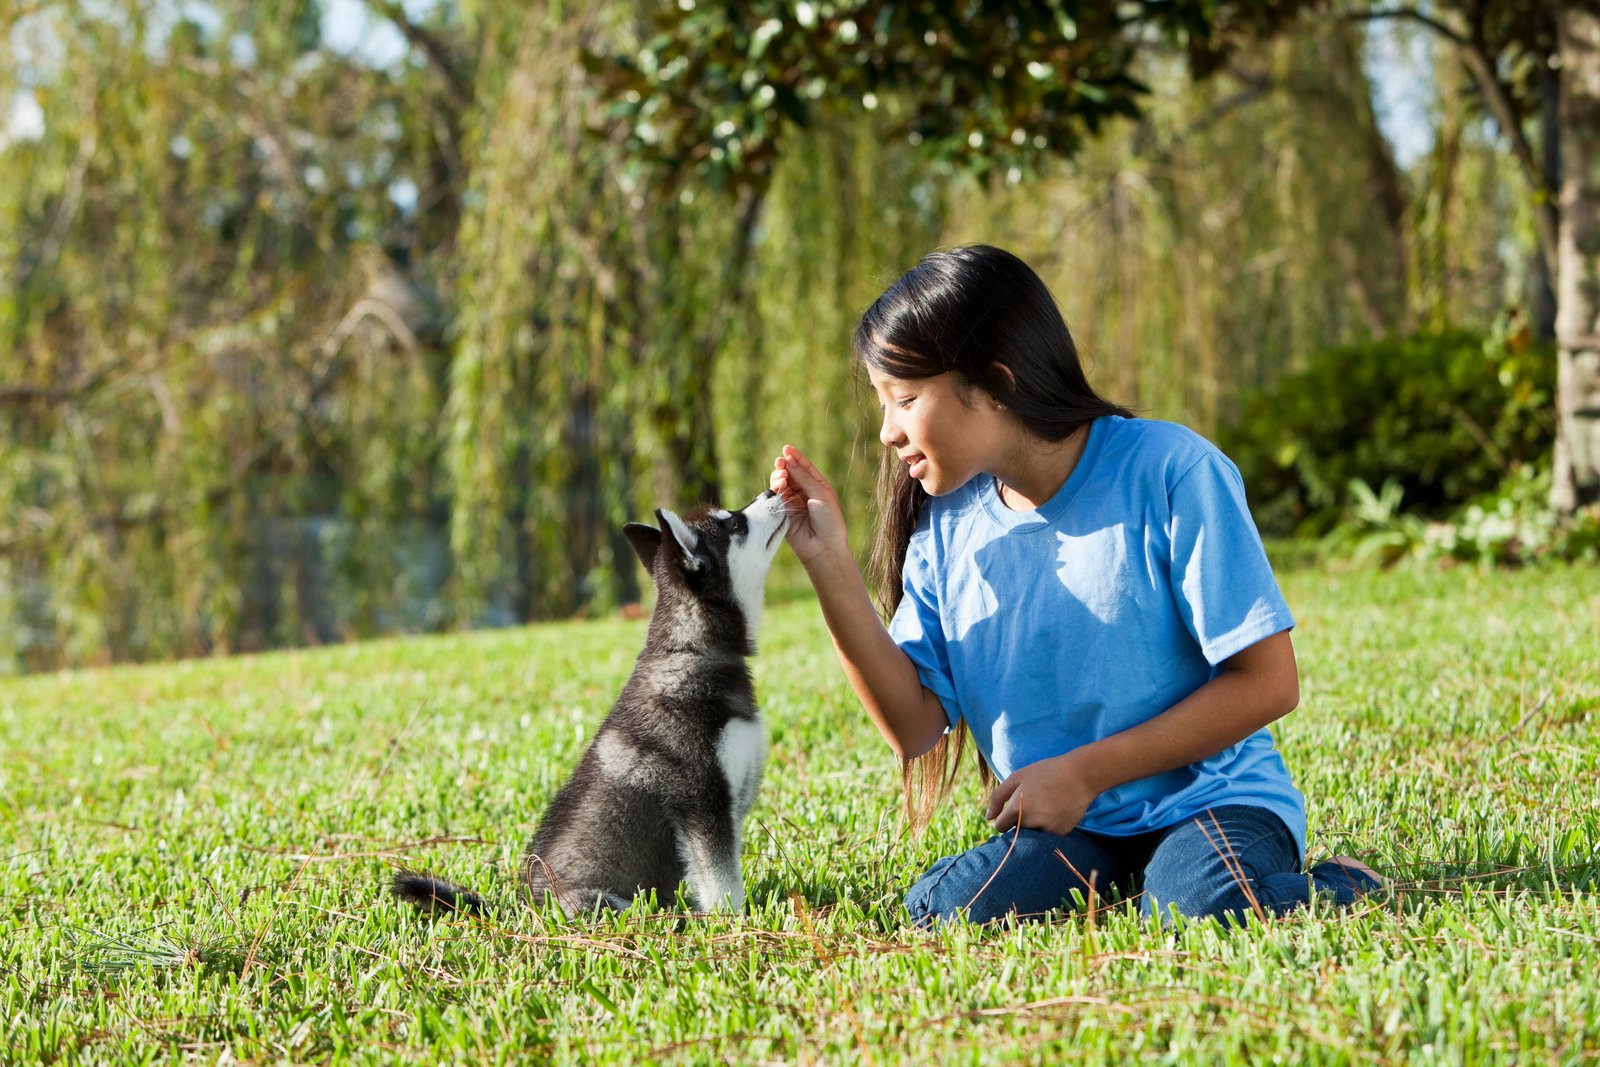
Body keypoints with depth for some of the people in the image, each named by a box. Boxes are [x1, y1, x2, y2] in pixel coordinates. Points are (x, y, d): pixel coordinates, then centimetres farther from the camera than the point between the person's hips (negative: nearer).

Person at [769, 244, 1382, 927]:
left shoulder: (1169, 472, -11)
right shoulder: (947, 526, 5)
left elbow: (1266, 683, -11)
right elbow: (915, 726, -1)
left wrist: (1084, 772, -12)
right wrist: (830, 564, -8)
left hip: (1207, 799, -4)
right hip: (1067, 835, 4)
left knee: (1200, 908, -36)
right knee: (937, 911, -25)